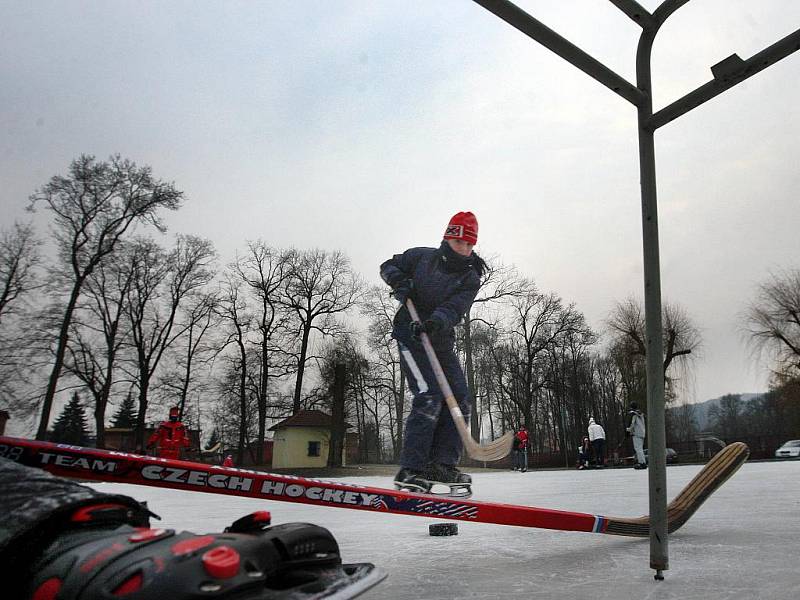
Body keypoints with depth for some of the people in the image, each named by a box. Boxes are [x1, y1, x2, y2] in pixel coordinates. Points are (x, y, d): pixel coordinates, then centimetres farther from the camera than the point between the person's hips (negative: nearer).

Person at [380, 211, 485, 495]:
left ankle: (441, 464, 1)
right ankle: (410, 470, -15)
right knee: (429, 396, -20)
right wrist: (399, 281, -12)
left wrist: (435, 322, -39)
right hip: (410, 336, -5)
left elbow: (454, 308, -18)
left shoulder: (471, 278, -1)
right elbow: (388, 266, 11)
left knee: (460, 399, -6)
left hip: (441, 341, 5)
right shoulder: (422, 256, -2)